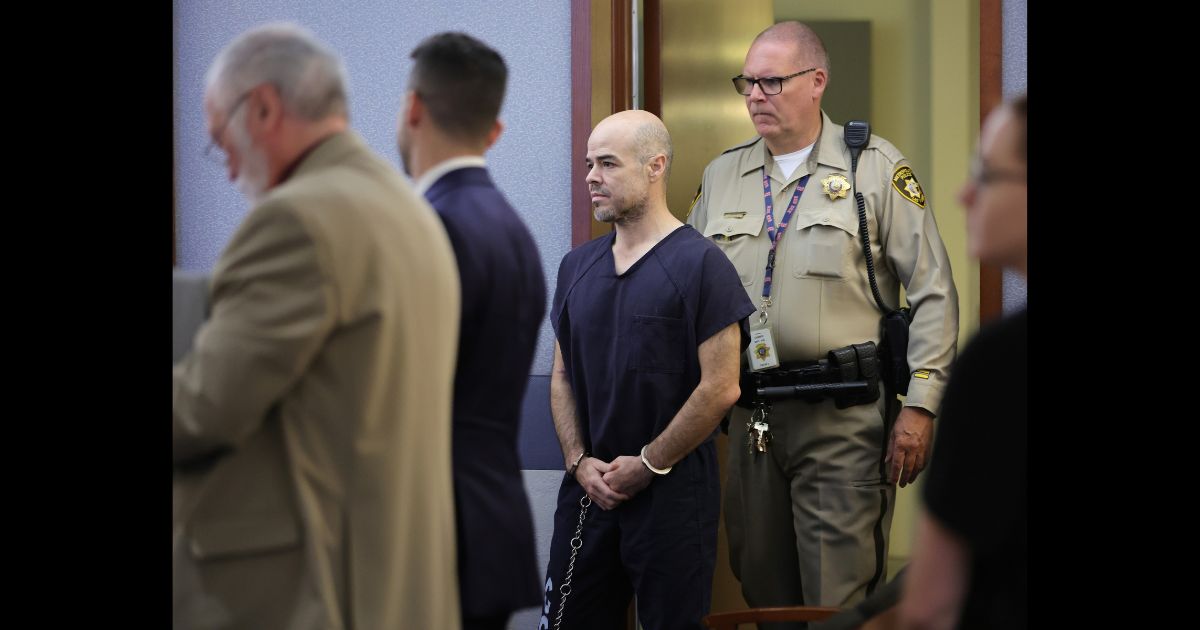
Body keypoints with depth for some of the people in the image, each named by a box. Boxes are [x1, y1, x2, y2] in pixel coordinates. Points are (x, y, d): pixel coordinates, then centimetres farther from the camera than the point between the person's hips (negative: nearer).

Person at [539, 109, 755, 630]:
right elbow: (562, 377, 15)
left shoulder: (699, 264, -8)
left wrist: (648, 465, -11)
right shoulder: (577, 265, 11)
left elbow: (720, 388, -13)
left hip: (671, 493, -5)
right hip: (588, 490, 5)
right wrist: (580, 461, 0)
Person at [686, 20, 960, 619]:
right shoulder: (721, 175, 12)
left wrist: (920, 405, -8)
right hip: (751, 414, 5)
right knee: (762, 588, 11)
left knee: (840, 600, -6)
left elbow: (933, 293, -3)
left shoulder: (875, 168, -1)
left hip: (843, 418, -5)